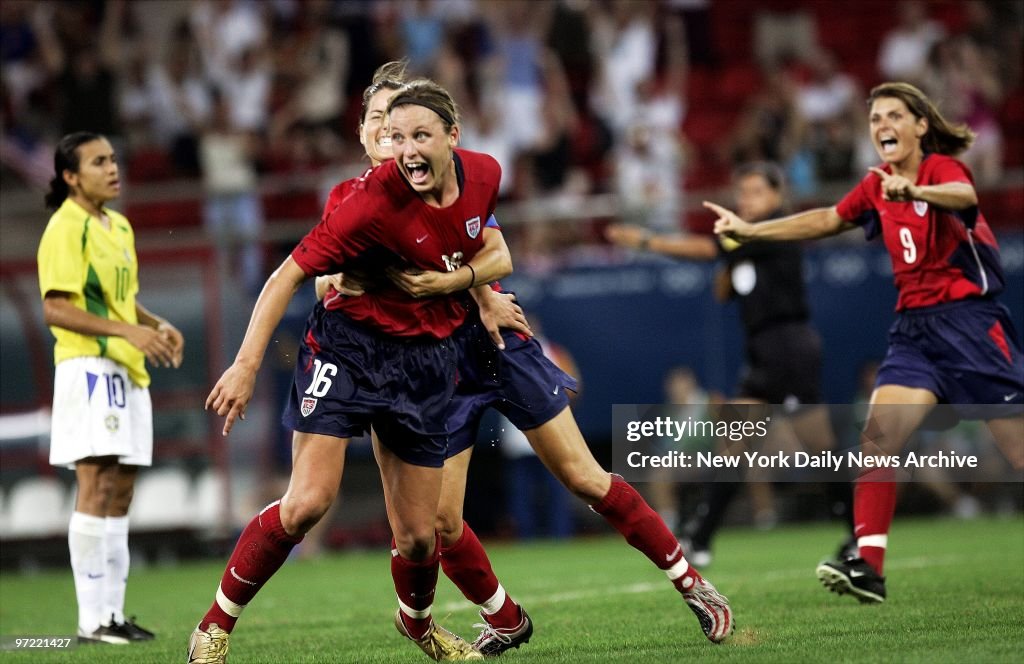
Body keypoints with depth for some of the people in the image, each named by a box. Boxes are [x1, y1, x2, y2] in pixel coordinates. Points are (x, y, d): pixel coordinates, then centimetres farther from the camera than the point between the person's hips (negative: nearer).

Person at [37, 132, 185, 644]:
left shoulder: (118, 227, 18)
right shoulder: (66, 230, -10)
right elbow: (55, 309, -17)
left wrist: (156, 326, 10)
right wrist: (126, 331, -22)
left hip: (127, 371, 9)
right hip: (89, 367, -9)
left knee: (119, 493, 8)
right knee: (96, 487, -13)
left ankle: (113, 612, 12)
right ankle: (92, 619, -14)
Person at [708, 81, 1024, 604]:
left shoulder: (943, 168, -10)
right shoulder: (877, 186, 11)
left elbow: (965, 197, -34)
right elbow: (827, 221, 26)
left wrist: (912, 190, -54)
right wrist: (750, 230, 22)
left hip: (971, 321, -6)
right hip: (915, 327, 6)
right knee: (877, 435, -11)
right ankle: (868, 567, -15)